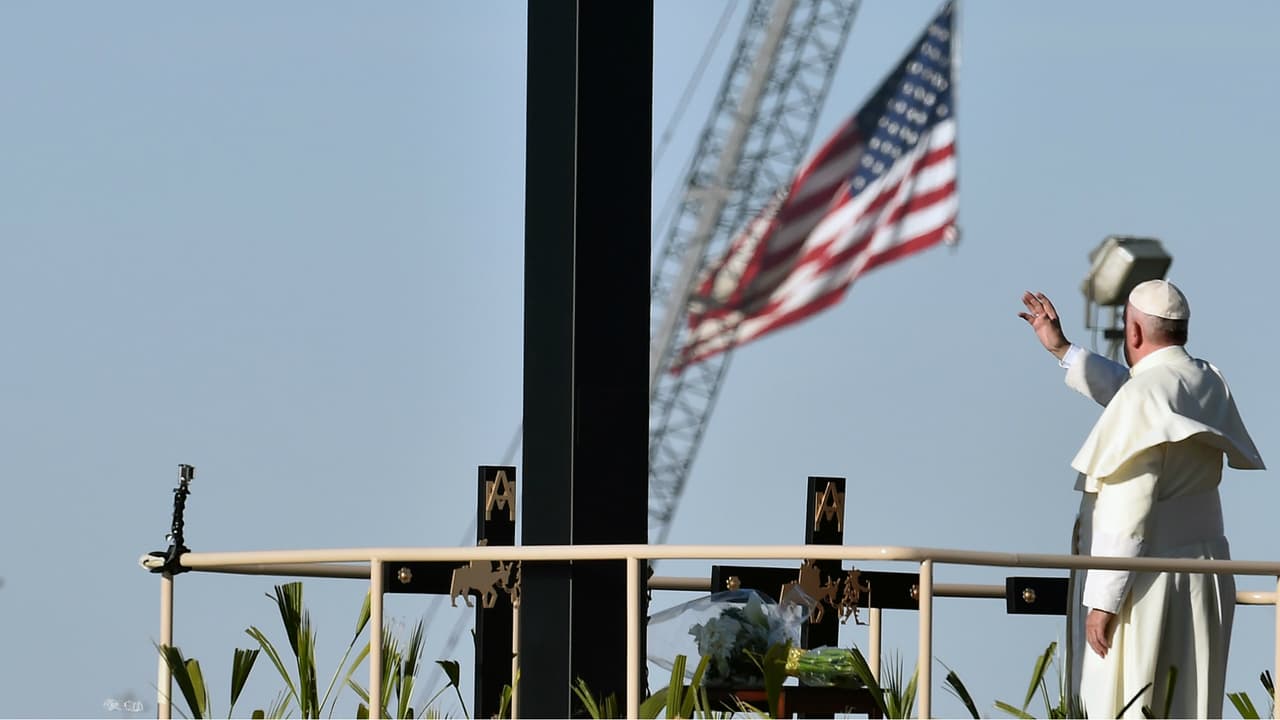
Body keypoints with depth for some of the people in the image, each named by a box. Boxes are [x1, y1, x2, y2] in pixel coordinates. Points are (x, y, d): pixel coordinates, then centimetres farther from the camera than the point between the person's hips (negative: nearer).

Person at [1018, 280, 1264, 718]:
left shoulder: (1143, 395, -17)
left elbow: (1128, 511, -21)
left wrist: (1102, 601, -19)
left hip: (1146, 583, -8)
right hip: (1201, 580, 8)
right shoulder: (1207, 383, 7)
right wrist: (1061, 350, 32)